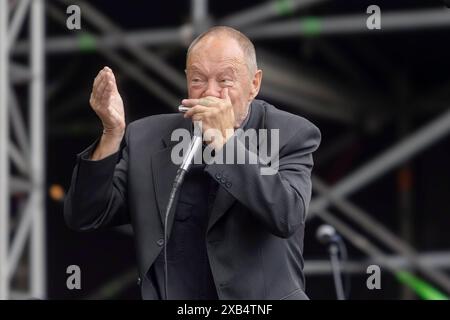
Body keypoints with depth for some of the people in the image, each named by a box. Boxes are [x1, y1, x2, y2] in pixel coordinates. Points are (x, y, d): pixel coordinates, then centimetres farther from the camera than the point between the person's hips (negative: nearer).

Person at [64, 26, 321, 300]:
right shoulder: (148, 139, 6)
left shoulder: (290, 136, -2)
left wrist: (225, 140, -19)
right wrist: (112, 133, -11)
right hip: (166, 295, 2)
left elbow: (287, 217, -17)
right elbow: (84, 218, 1)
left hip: (261, 309, -2)